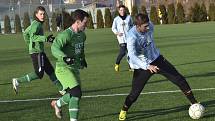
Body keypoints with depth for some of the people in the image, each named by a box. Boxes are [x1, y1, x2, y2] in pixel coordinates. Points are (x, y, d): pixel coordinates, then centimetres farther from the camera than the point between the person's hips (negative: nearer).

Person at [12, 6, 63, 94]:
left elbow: (25, 33, 27)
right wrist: (45, 39, -36)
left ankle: (61, 89, 18)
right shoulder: (37, 24, -14)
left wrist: (30, 45, 28)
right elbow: (32, 36, -29)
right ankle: (17, 81, -4)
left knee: (50, 70, 12)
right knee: (39, 74, -8)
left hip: (39, 51, 10)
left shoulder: (34, 24, 15)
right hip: (37, 52, -10)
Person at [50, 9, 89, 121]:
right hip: (63, 68, -9)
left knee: (74, 95, 15)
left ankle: (57, 104, 43)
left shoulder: (82, 35, 8)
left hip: (75, 69, 9)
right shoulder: (66, 35, -20)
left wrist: (83, 59, 23)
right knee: (76, 93, -19)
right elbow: (55, 48, -34)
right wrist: (64, 58, -49)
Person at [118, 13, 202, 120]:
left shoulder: (150, 26, -13)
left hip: (156, 59, 5)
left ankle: (194, 103, 11)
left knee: (178, 79, -1)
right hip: (142, 66, -5)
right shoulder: (132, 37, -30)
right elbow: (132, 56, -42)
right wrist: (147, 66, -52)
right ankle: (124, 111, 24)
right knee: (135, 92, -6)